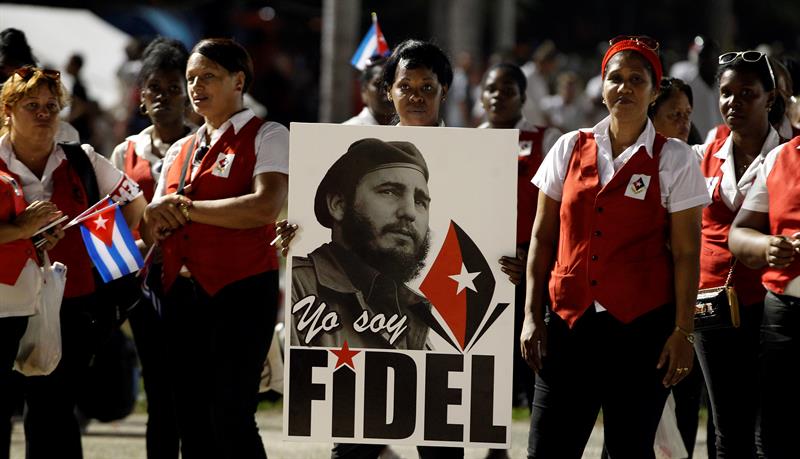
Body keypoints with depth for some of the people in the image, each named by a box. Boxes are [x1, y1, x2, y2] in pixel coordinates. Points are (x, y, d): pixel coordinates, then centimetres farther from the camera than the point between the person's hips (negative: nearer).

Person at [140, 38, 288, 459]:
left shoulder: (267, 137, -1)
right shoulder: (180, 152, 20)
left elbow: (265, 206, -17)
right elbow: (152, 229, 19)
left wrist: (187, 208, -11)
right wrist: (156, 217, -6)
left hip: (241, 292, -7)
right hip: (182, 293, 7)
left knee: (230, 417, -12)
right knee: (191, 420, 7)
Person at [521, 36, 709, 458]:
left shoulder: (673, 160, 0)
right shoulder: (570, 149, 7)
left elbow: (686, 253, -1)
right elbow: (542, 238, 10)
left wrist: (683, 331, -6)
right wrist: (532, 316, 4)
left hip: (642, 326, -2)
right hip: (570, 322, 2)